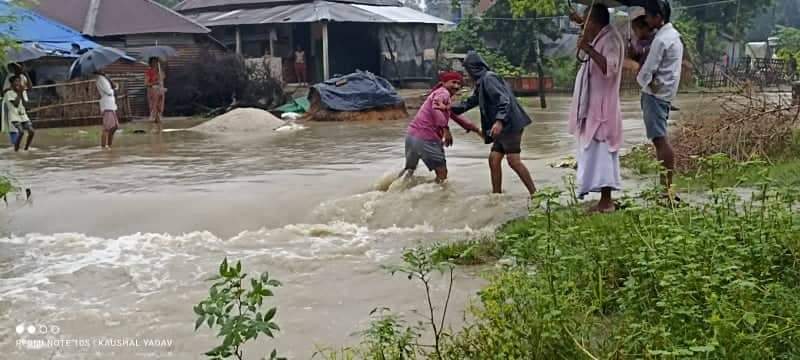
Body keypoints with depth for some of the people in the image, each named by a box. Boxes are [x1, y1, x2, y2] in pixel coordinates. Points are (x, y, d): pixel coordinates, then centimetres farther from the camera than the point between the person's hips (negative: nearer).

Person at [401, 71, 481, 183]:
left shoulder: (440, 93, 26)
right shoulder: (443, 93, -6)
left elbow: (455, 116, 34)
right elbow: (436, 107, -28)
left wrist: (474, 128, 35)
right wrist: (445, 129, -33)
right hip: (426, 139, -10)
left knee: (409, 169, 23)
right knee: (442, 173, -1)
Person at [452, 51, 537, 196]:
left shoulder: (488, 78, -11)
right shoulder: (481, 82, 19)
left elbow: (504, 99, -22)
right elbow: (471, 102, 29)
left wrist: (499, 121, -33)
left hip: (510, 124, -10)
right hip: (504, 126, 10)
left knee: (513, 160, -14)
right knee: (494, 158, 9)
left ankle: (534, 194, -13)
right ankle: (496, 194, 13)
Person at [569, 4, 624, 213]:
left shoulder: (610, 39, -13)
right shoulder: (601, 39, 15)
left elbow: (610, 68, -28)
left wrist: (588, 49, -31)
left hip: (602, 108, -10)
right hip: (594, 107, 10)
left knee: (601, 153, -11)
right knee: (596, 154, 9)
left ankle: (606, 201, -11)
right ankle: (605, 200, 11)